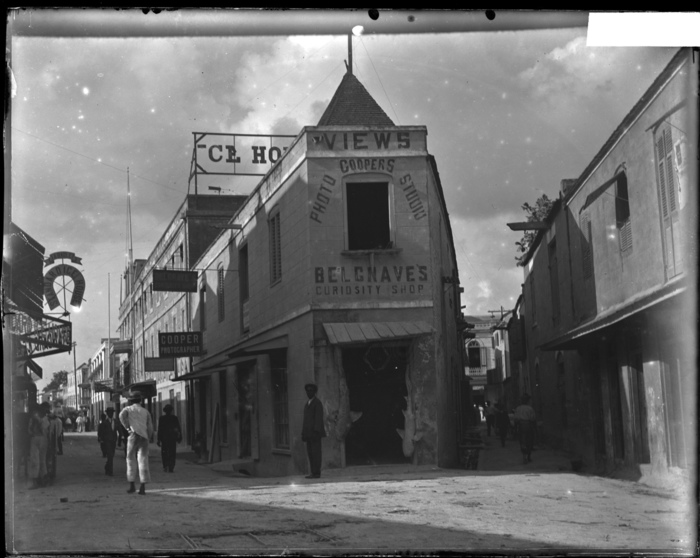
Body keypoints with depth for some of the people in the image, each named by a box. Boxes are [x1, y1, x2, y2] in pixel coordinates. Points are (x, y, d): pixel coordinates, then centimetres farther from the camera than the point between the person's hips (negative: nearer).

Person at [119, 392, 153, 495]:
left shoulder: (128, 409, 10)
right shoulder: (146, 412, 18)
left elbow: (122, 416, -14)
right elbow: (150, 428, 12)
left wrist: (128, 428, -8)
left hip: (134, 435, -2)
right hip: (144, 437, 2)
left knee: (131, 460, 10)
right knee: (143, 461, -1)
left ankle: (132, 485, 11)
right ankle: (142, 486, -9)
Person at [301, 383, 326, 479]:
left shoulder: (317, 403, -5)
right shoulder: (307, 404, 20)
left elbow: (318, 418, -13)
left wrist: (316, 431, -21)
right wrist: (303, 433, 13)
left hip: (315, 432, -8)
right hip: (309, 433, 8)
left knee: (316, 452, -9)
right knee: (310, 453, 5)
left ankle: (317, 473, -9)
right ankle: (313, 472, 6)